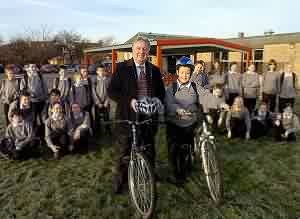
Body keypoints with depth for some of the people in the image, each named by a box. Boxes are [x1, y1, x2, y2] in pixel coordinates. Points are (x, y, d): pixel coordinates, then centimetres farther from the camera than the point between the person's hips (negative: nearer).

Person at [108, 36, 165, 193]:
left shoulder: (154, 70, 9)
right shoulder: (122, 68, -3)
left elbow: (161, 92, 15)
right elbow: (111, 91, -7)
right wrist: (129, 101, -20)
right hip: (128, 116, -3)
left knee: (149, 150, 17)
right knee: (123, 150, 8)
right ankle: (118, 180, 28)